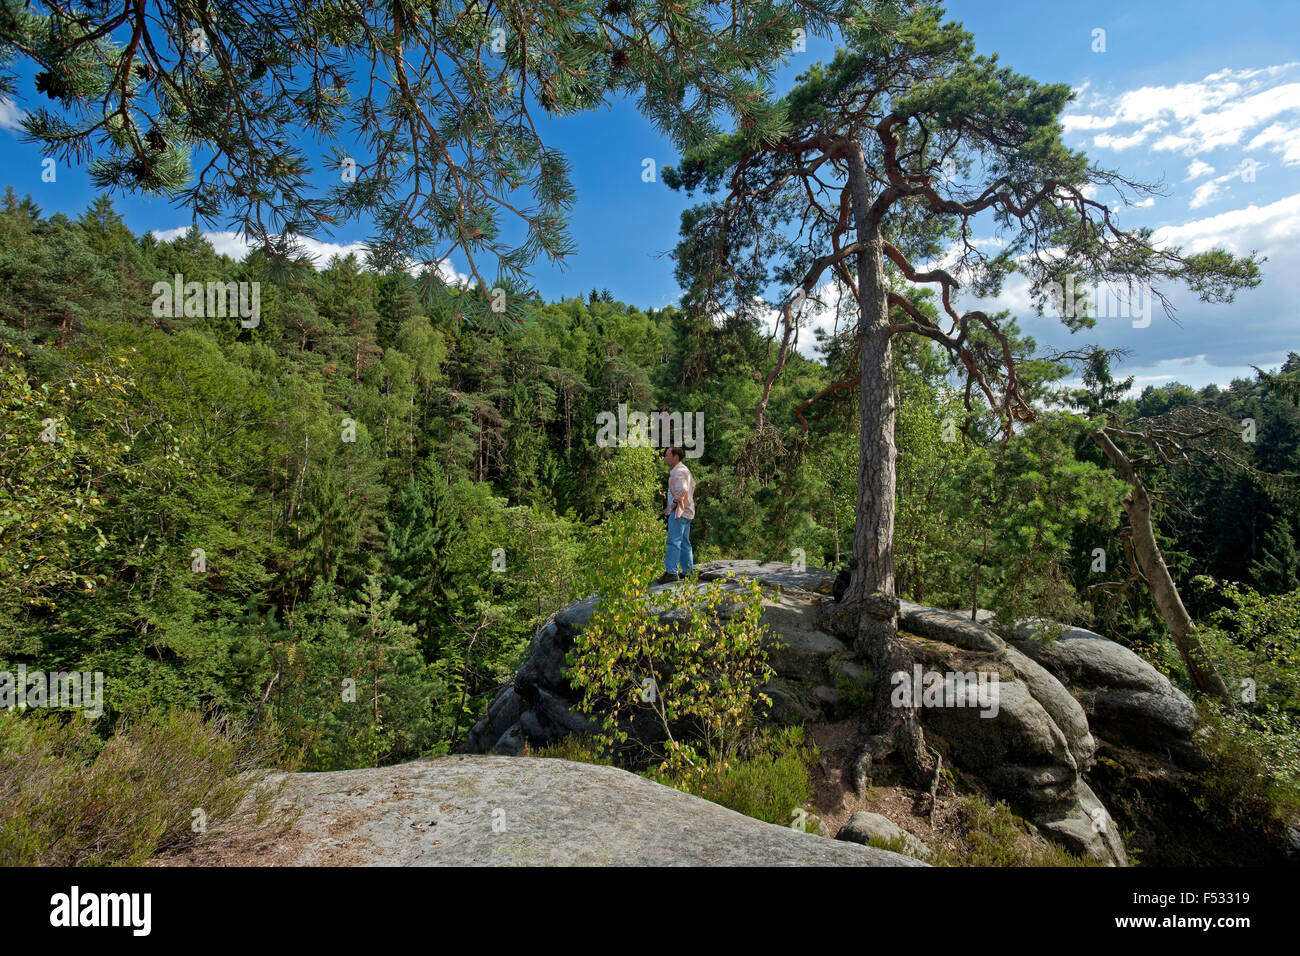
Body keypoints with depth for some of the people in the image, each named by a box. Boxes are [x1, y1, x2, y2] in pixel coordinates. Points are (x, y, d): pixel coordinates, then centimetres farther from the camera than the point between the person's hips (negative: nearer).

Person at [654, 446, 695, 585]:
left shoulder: (678, 471, -15)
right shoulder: (684, 469, 18)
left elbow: (681, 490, -28)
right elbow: (692, 484, 32)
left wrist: (674, 503, -17)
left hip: (679, 510, -11)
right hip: (686, 510, 11)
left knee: (674, 542, -11)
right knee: (684, 542, 13)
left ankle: (671, 572, -12)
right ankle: (688, 571, 17)